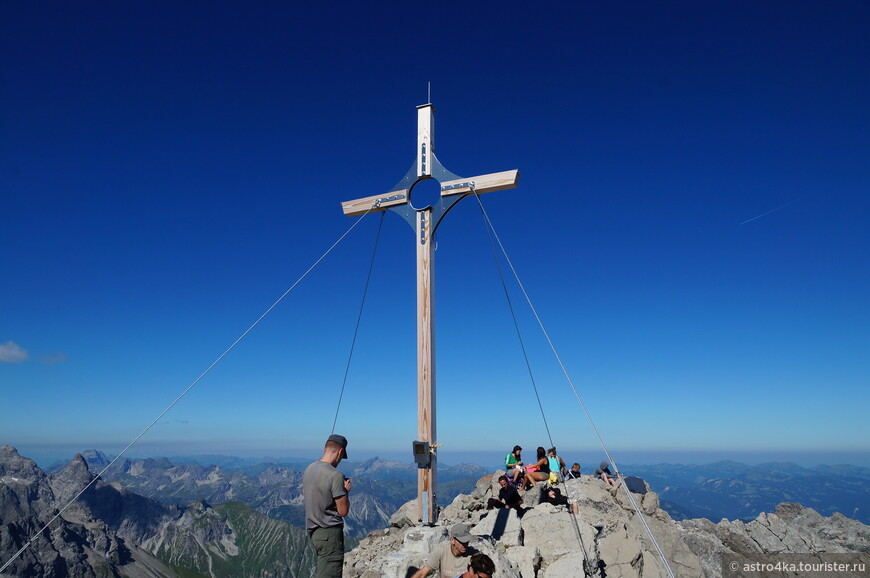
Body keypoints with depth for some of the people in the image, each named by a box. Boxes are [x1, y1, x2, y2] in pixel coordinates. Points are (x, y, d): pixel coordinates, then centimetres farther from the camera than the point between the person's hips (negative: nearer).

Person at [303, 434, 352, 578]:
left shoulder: (309, 469, 4)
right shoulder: (335, 475, -21)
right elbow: (343, 511, -18)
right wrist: (345, 491, -1)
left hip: (313, 530, 9)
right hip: (330, 533, -8)